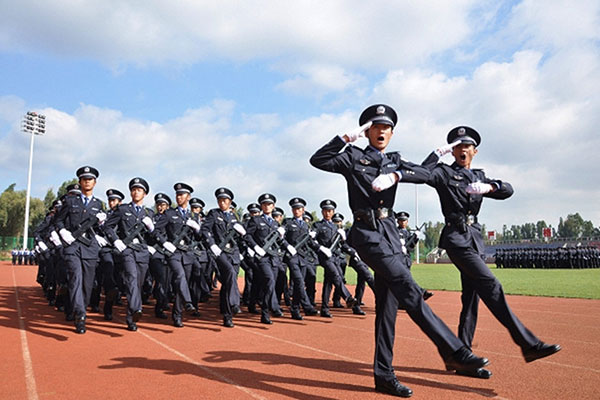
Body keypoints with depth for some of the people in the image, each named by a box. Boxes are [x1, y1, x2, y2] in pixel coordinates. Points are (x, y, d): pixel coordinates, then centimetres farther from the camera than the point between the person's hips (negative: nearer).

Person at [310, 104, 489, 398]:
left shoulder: (394, 162, 17)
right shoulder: (353, 157, 5)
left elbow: (425, 174, -1)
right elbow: (317, 160, -8)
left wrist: (395, 176, -19)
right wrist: (346, 137, -13)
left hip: (390, 233, 6)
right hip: (368, 233, -6)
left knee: (388, 304, 6)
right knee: (409, 291, -16)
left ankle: (384, 375, 13)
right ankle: (454, 351, -12)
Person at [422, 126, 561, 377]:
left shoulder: (478, 176, 19)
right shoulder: (444, 172, 4)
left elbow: (508, 190, 5)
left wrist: (489, 187, -14)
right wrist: (439, 152, -10)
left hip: (475, 238, 7)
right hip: (456, 237, -7)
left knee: (472, 298, 4)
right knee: (490, 285, -18)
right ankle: (528, 344, -17)